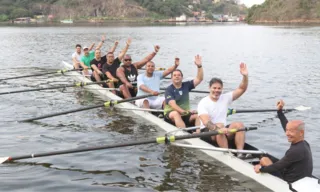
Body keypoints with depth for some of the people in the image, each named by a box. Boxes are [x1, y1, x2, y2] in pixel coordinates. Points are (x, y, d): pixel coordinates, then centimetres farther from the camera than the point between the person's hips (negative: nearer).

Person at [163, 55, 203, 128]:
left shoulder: (186, 85, 8)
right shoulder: (169, 90, -7)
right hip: (170, 114, -4)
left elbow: (199, 79, 2)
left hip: (185, 114, 5)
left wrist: (199, 66, -13)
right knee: (176, 114, -38)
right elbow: (173, 105, -20)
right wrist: (183, 111, -35)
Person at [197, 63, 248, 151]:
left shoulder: (225, 98, 5)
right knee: (220, 125, -35)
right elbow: (206, 122, -25)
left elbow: (242, 89, 0)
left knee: (239, 125, -21)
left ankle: (240, 154, -29)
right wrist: (218, 129, -43)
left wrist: (245, 76, -18)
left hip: (224, 131, 5)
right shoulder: (203, 103, -11)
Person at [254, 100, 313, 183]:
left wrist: (261, 169, -6)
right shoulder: (305, 143, -4)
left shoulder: (296, 150, -29)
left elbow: (278, 166, -21)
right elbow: (287, 126, 9)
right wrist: (280, 111, 14)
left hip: (290, 182, -8)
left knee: (264, 160, 4)